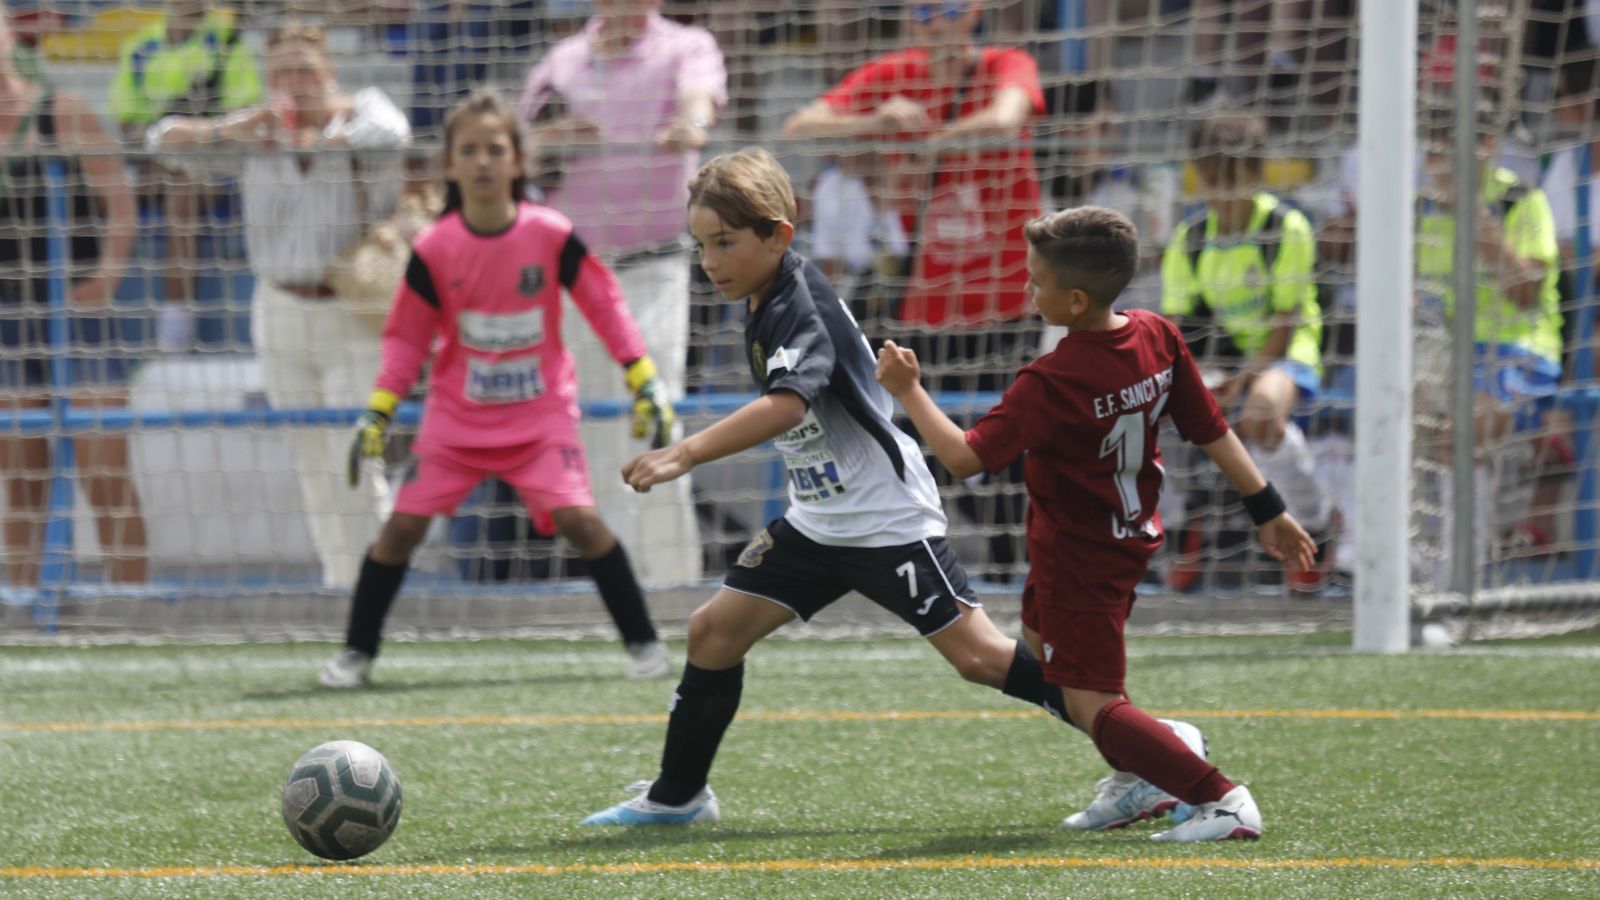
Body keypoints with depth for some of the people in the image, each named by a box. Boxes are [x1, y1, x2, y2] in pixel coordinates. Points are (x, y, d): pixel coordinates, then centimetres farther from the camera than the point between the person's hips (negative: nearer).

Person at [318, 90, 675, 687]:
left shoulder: (551, 236, -10)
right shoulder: (433, 250, -8)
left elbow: (604, 303, 0)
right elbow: (407, 336, 2)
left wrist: (645, 381, -3)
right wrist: (378, 413, -3)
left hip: (540, 413, -1)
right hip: (456, 416, 1)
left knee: (577, 516, -17)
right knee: (404, 523, -6)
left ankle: (644, 643, -3)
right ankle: (356, 653, 9)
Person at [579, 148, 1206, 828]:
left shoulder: (805, 313, -23)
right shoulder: (765, 303, 7)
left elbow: (786, 405, -41)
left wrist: (684, 455, -49)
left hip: (887, 520, -9)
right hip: (818, 523, 9)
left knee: (978, 656, -11)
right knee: (714, 630, 5)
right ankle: (677, 797, 18)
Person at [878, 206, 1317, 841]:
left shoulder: (1049, 384, -30)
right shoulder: (1158, 338, -9)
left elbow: (965, 457, -28)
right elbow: (1212, 431, -3)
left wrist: (908, 391, -16)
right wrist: (1269, 511, 5)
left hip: (1079, 560, -9)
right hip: (1132, 536, 9)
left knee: (1091, 705, -3)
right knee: (1041, 636, 30)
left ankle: (1222, 802, -10)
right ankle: (1134, 778, 36)